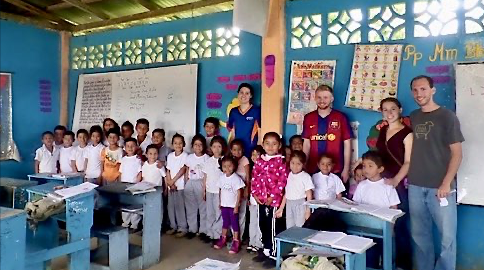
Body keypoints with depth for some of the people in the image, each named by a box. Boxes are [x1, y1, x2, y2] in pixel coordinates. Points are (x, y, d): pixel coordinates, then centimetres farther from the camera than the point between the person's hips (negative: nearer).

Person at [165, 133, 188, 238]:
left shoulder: (185, 155, -6)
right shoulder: (170, 156, 8)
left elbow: (182, 170, -11)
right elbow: (168, 170, 5)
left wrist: (173, 181, -12)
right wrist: (170, 183, -6)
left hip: (180, 185, -5)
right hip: (170, 185, 5)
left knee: (180, 206, -4)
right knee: (171, 206, 9)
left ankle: (182, 228, 5)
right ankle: (173, 226, 22)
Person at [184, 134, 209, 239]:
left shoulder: (206, 158, -3)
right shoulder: (189, 157, 6)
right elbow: (187, 171, 11)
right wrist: (186, 184, 5)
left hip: (201, 183, -3)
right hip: (190, 183, 3)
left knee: (203, 207, 1)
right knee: (191, 207, 9)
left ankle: (203, 230, 9)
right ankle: (192, 229, 20)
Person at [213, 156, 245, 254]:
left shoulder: (236, 178, -16)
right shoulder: (222, 177, 0)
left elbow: (239, 193, -14)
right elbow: (221, 190, 9)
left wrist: (236, 206, -15)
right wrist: (220, 202, 10)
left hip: (233, 206, -5)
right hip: (224, 205, 5)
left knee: (234, 223, 3)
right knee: (225, 223, 19)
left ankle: (236, 243, 10)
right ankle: (223, 239, 31)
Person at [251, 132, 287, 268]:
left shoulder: (280, 161, -8)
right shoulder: (260, 161, 8)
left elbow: (283, 180, -13)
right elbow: (255, 178, 11)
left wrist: (272, 196, -15)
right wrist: (255, 194, 1)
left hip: (274, 200, -6)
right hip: (261, 199, 6)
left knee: (274, 227, -1)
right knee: (263, 225, 16)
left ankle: (274, 255, 9)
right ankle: (266, 250, 31)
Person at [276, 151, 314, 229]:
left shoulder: (305, 176, -9)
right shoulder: (288, 176, 6)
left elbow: (309, 195, -8)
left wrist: (308, 210, -11)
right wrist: (281, 208, 14)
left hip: (300, 205, -5)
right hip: (289, 205, 5)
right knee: (289, 229, 10)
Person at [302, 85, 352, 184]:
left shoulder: (341, 117, -2)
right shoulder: (308, 118, 6)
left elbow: (347, 144, 1)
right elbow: (306, 144, 9)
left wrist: (346, 169, -2)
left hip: (336, 171, -2)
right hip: (313, 170, 2)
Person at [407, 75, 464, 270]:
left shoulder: (447, 116, -2)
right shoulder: (412, 117, 11)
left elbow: (457, 154, -5)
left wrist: (446, 183, -12)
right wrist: (406, 175, 7)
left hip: (439, 187, -4)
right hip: (415, 186, 4)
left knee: (447, 235, -1)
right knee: (419, 235, 10)